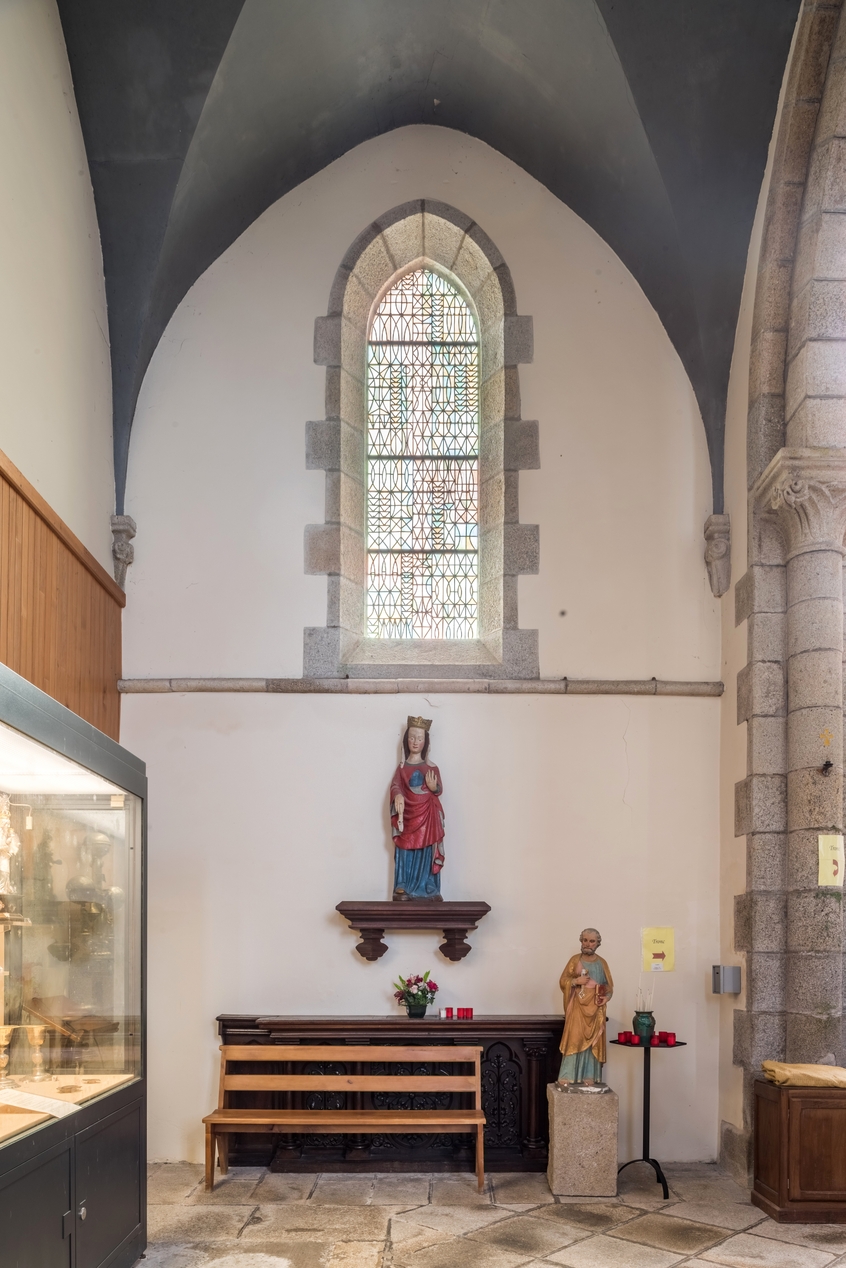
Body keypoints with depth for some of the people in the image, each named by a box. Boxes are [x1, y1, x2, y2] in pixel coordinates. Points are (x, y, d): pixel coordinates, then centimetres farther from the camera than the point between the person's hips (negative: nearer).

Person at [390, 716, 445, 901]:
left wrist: (434, 787, -21)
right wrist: (398, 796, -31)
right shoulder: (401, 767, 9)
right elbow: (395, 785, -8)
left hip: (427, 816, 0)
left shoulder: (432, 768, 9)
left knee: (427, 854, -2)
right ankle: (402, 889, -4)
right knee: (405, 853, -4)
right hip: (407, 816, 0)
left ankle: (431, 889, 1)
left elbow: (440, 789, 4)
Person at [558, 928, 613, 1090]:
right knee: (574, 1040, -8)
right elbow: (563, 981, 0)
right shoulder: (574, 960, 1)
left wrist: (606, 996, -8)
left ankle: (590, 1078, 7)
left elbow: (609, 985, 11)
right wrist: (576, 981, -17)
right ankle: (570, 1078, -6)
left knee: (594, 1043, 2)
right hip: (578, 1007, -3)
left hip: (595, 1009, 3)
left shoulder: (602, 963, 7)